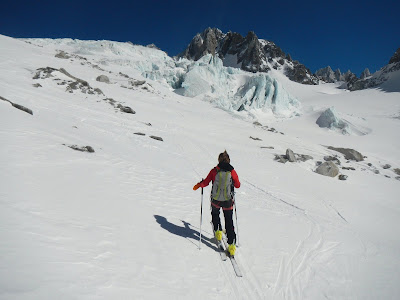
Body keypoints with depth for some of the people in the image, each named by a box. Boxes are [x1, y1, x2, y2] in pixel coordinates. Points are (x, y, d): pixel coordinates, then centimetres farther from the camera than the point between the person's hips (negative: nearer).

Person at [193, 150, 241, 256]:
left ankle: (218, 231, 21)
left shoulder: (214, 171, -8)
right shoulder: (232, 171, -6)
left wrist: (198, 185, 16)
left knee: (215, 214, 32)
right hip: (228, 201, 0)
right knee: (229, 222, 10)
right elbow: (238, 185, 4)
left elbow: (205, 183, -4)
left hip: (216, 200, 0)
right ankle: (232, 245, 6)